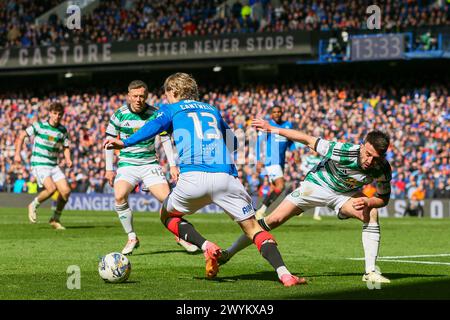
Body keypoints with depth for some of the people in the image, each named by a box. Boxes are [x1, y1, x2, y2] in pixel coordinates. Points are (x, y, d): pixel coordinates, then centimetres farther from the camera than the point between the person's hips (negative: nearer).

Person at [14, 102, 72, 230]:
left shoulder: (63, 130, 6)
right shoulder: (40, 126, -7)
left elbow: (66, 147, 17)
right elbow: (22, 135, 0)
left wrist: (68, 159, -2)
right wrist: (17, 153, -8)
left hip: (53, 165, 5)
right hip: (39, 165, -5)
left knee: (66, 191, -9)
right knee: (51, 188, -27)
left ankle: (55, 219, 11)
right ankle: (34, 206, 2)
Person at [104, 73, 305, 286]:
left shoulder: (171, 110, 19)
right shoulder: (212, 110, 30)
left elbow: (155, 126, -3)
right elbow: (232, 143, 36)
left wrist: (126, 143, -14)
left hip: (193, 178, -2)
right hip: (225, 177, 2)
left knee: (168, 216, 24)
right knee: (252, 228, 8)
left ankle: (206, 247, -1)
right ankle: (284, 274, -15)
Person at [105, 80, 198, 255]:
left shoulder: (155, 114, -6)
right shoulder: (119, 114, -6)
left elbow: (165, 139, 4)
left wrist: (172, 165, -1)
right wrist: (109, 169, 1)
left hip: (150, 164, 1)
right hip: (127, 164, 0)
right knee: (119, 196, -26)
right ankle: (132, 238, -10)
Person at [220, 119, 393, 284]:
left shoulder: (383, 169, -25)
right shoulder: (342, 152, -35)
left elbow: (383, 198, -10)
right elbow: (308, 140, -24)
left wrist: (367, 202, -34)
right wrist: (272, 129, -18)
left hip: (345, 194, 2)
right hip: (316, 185, -2)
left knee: (371, 213, -25)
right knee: (274, 220, -9)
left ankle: (370, 272, -19)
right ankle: (228, 254, 6)